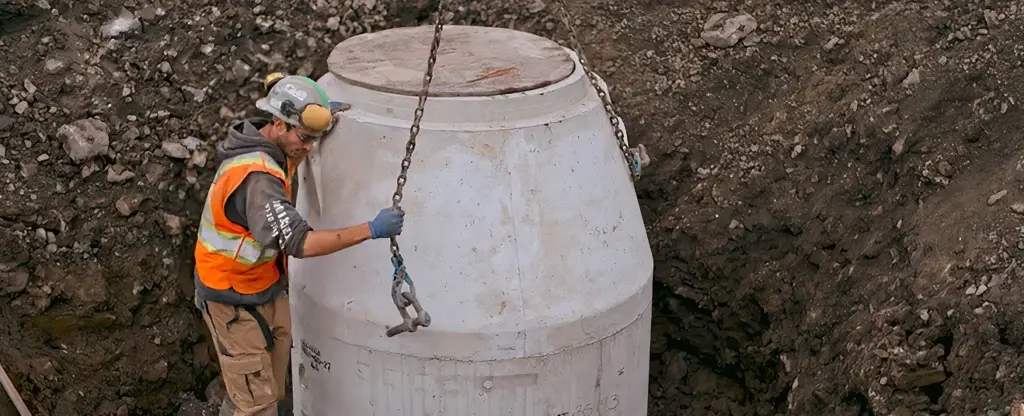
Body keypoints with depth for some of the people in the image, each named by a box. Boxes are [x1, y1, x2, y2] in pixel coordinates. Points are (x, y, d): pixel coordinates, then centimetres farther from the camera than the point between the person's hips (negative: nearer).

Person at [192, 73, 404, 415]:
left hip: (267, 290, 9)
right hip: (234, 300, -9)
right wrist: (370, 230, -35)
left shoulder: (267, 147, -1)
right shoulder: (256, 176, -31)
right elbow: (300, 243, -37)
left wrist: (323, 119, 8)